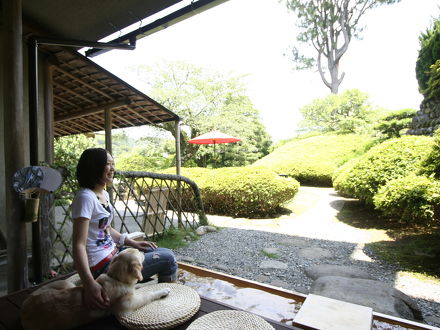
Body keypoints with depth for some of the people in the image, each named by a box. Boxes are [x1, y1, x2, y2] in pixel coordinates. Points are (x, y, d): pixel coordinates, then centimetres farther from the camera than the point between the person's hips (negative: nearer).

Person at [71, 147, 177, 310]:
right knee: (168, 259, -7)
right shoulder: (85, 197, -21)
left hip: (112, 252, 9)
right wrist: (89, 284, -35)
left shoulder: (104, 194, 7)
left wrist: (133, 243, 9)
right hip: (102, 266, -9)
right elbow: (79, 245, -26)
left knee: (166, 253, 10)